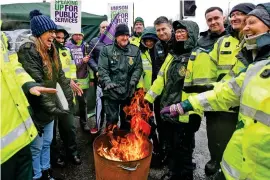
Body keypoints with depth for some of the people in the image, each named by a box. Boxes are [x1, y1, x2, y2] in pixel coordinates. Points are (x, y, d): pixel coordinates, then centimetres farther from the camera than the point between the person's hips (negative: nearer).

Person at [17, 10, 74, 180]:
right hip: (37, 110, -8)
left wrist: (69, 97, 5)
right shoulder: (28, 50, -20)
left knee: (47, 143, 23)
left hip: (50, 107, 8)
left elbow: (60, 76, 10)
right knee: (36, 148, 11)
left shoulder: (51, 50, 7)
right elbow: (36, 85, -26)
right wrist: (53, 108, -27)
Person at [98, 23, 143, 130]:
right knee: (112, 119, 6)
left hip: (129, 92, 3)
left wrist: (133, 82, -13)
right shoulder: (107, 50, 0)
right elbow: (102, 69, -6)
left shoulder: (135, 50, 7)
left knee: (127, 120, 17)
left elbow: (138, 68, 2)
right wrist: (108, 83, -21)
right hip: (111, 91, -2)